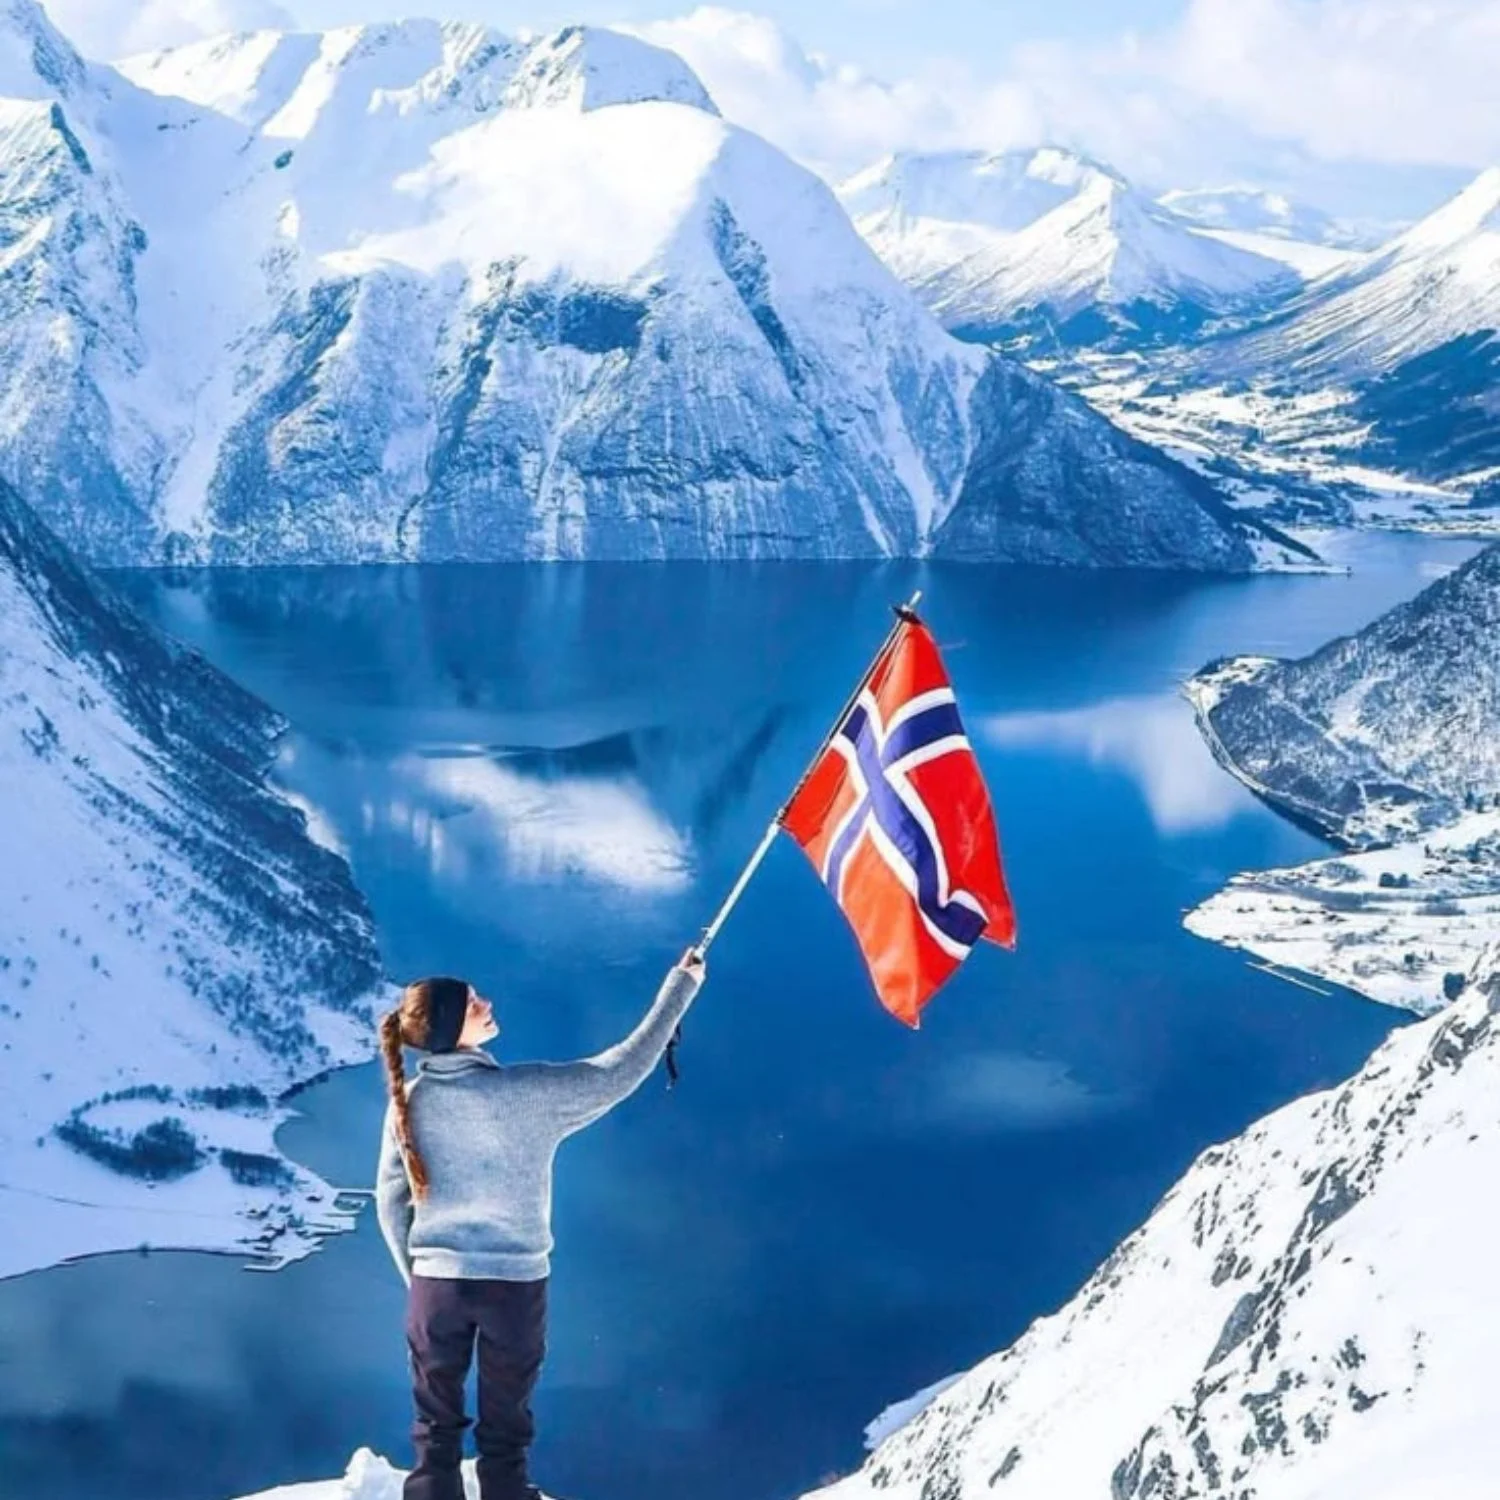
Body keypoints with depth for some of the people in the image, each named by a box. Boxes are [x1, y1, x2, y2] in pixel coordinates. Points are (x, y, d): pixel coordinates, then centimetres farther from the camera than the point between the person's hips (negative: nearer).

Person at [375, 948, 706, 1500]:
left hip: (436, 1280, 2)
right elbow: (619, 1072, -8)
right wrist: (680, 987, 0)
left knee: (436, 1431, 13)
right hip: (516, 1281, -2)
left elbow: (390, 1200, 3)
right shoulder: (528, 1092, -16)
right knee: (505, 1435, 12)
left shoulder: (408, 1100, -6)